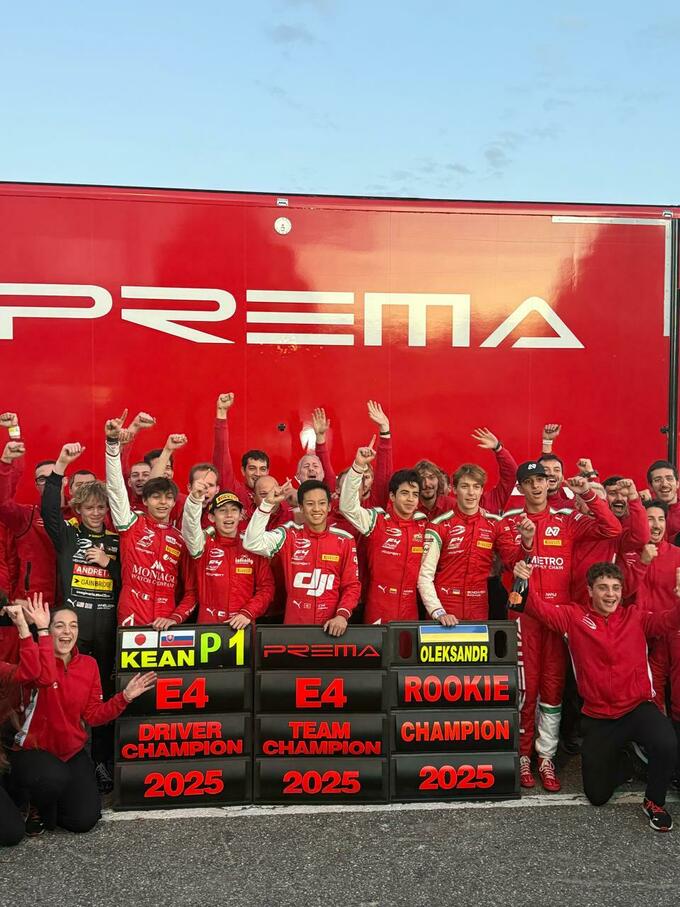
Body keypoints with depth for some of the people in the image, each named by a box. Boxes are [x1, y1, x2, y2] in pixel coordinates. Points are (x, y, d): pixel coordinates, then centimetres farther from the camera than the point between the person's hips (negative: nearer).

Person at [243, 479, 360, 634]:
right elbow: (252, 543, -16)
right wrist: (268, 504, -20)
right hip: (294, 625, 0)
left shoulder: (344, 540, 0)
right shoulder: (289, 535, -1)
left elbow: (352, 585, 1)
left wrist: (342, 615, -15)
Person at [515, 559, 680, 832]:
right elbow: (540, 609, -13)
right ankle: (620, 764, 42)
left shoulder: (636, 617, 2)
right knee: (597, 795, 5)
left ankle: (654, 802, 0)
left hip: (638, 708, 0)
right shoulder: (575, 617, -1)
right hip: (598, 717, 1)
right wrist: (526, 583, -32)